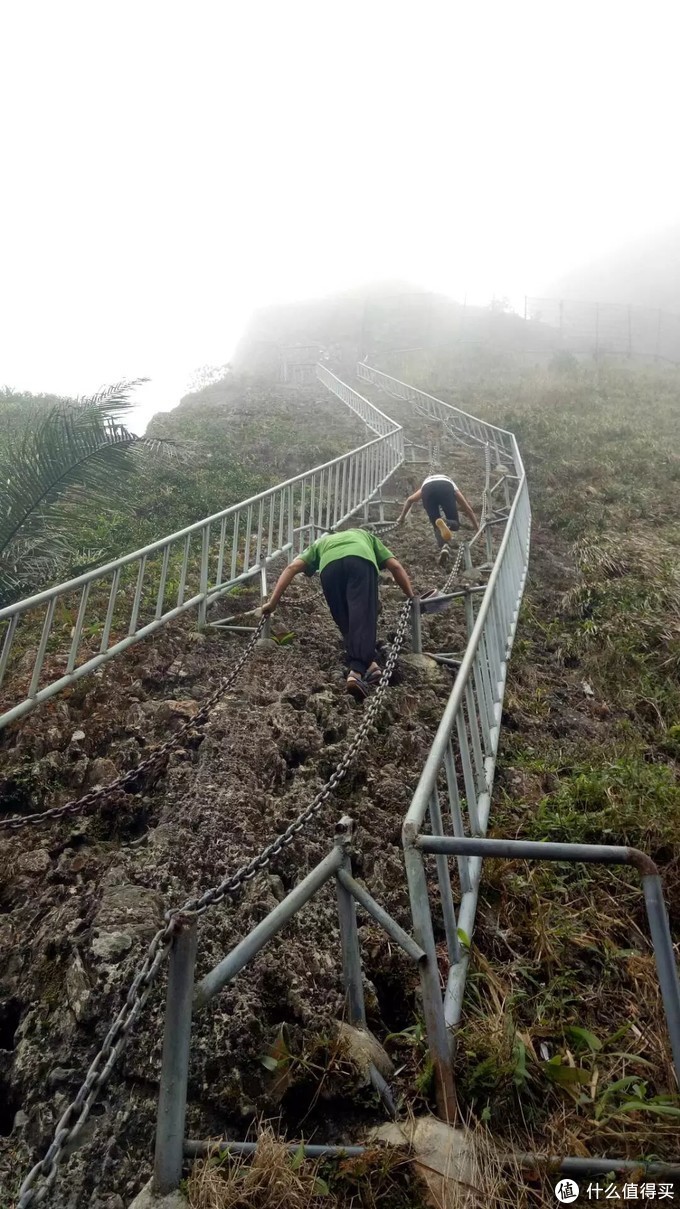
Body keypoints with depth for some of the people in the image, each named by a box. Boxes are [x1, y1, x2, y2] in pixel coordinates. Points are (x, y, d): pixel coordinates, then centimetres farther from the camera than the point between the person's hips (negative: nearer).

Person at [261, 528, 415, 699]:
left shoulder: (320, 542, 44)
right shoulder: (365, 535, 46)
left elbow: (292, 568, 27)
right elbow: (395, 566, 34)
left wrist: (272, 602, 24)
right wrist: (411, 597, 37)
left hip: (330, 566, 1)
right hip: (361, 561, -1)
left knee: (345, 621, 14)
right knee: (362, 617, -12)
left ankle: (366, 665, 5)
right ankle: (358, 670, -29)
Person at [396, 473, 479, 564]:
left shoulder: (425, 482, 47)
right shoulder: (451, 484, 43)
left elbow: (410, 500, 43)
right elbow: (468, 509, 45)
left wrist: (402, 518, 55)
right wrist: (478, 528, 51)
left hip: (427, 488, 1)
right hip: (447, 488, -1)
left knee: (436, 526, 12)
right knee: (455, 524, 11)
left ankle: (443, 547, -18)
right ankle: (445, 523, -25)